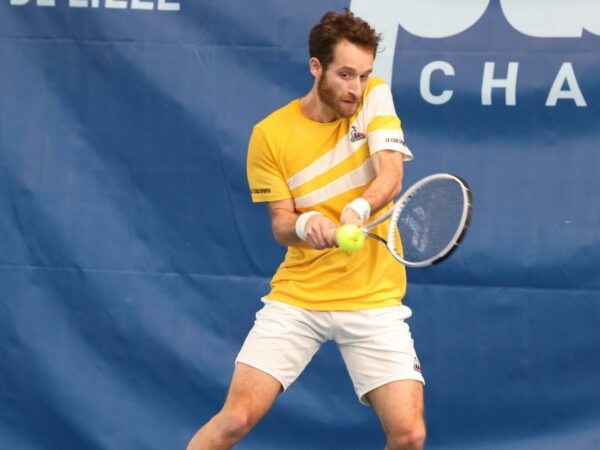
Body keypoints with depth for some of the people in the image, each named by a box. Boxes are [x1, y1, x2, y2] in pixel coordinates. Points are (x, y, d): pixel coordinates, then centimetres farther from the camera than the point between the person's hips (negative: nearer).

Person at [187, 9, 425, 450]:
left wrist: (358, 209, -37)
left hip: (373, 298, 0)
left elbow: (391, 177, -15)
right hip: (296, 297, 0)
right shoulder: (271, 133, -4)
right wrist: (304, 224, -27)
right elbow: (281, 225, -2)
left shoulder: (375, 97, -2)